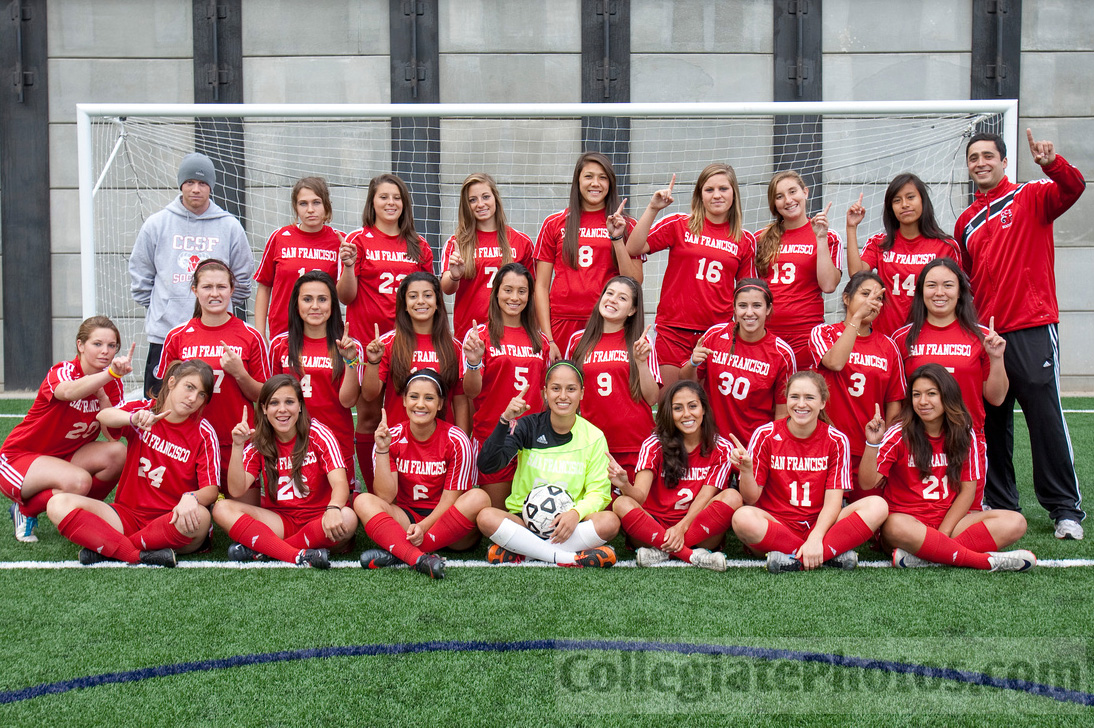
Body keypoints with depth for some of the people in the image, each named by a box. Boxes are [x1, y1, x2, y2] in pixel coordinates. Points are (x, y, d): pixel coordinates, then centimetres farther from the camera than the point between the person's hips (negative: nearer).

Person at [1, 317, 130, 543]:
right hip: (20, 456, -6)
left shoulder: (112, 385, -2)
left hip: (65, 457, 6)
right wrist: (111, 373, -61)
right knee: (78, 481, -34)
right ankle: (25, 510, -5)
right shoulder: (62, 372, -19)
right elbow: (69, 392, -46)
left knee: (118, 453, -22)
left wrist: (102, 398, -25)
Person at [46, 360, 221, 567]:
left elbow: (211, 490, -10)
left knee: (200, 517, -38)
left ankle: (104, 548, -23)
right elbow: (103, 416, -17)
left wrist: (191, 497, -34)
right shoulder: (144, 409, 4)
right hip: (127, 515, 2)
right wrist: (134, 418, -40)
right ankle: (138, 555, -32)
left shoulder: (204, 433, -2)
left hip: (171, 523, -2)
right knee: (59, 504, -19)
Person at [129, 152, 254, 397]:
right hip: (164, 333, 0)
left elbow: (243, 275, 14)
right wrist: (155, 306, 8)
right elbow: (139, 273, 13)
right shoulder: (156, 224, 6)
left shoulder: (230, 226, 5)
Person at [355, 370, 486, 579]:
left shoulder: (456, 441, -9)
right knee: (363, 501, -22)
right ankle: (421, 559, -44)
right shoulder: (392, 438, -3)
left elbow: (450, 499, -9)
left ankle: (395, 553, -30)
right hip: (405, 519, 2)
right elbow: (385, 497, -10)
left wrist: (423, 527, -25)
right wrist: (382, 450, -20)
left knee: (478, 498, -30)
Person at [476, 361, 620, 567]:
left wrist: (576, 513, -22)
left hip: (566, 525, 1)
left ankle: (517, 553, -25)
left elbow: (599, 492, -1)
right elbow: (487, 465, -13)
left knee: (610, 521, -30)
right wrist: (505, 421, -25)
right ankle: (571, 558, -30)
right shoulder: (529, 427, 0)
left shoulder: (594, 437, 1)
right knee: (486, 516, -30)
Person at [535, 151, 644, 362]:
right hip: (563, 325, 0)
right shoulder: (554, 224, 10)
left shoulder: (626, 226, 10)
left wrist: (617, 238, -7)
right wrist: (547, 339, -1)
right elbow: (541, 286, 8)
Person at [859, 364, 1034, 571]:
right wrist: (873, 444, -30)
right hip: (908, 519, -4)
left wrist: (942, 533, -11)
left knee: (1015, 523, -17)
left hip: (949, 519, 4)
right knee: (896, 526, -40)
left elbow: (968, 489, 2)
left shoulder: (964, 435, 4)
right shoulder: (899, 435, -5)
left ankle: (922, 556, -29)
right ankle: (989, 561, -31)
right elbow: (867, 483, -13)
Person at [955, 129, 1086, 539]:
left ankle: (1066, 509, 3)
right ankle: (1000, 504, 18)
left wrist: (1052, 164, -35)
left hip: (1031, 329, -5)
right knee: (992, 424, 8)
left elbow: (1073, 188, -17)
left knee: (1046, 419, -5)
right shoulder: (966, 222, 17)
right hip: (984, 336, 5)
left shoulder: (1030, 197, 3)